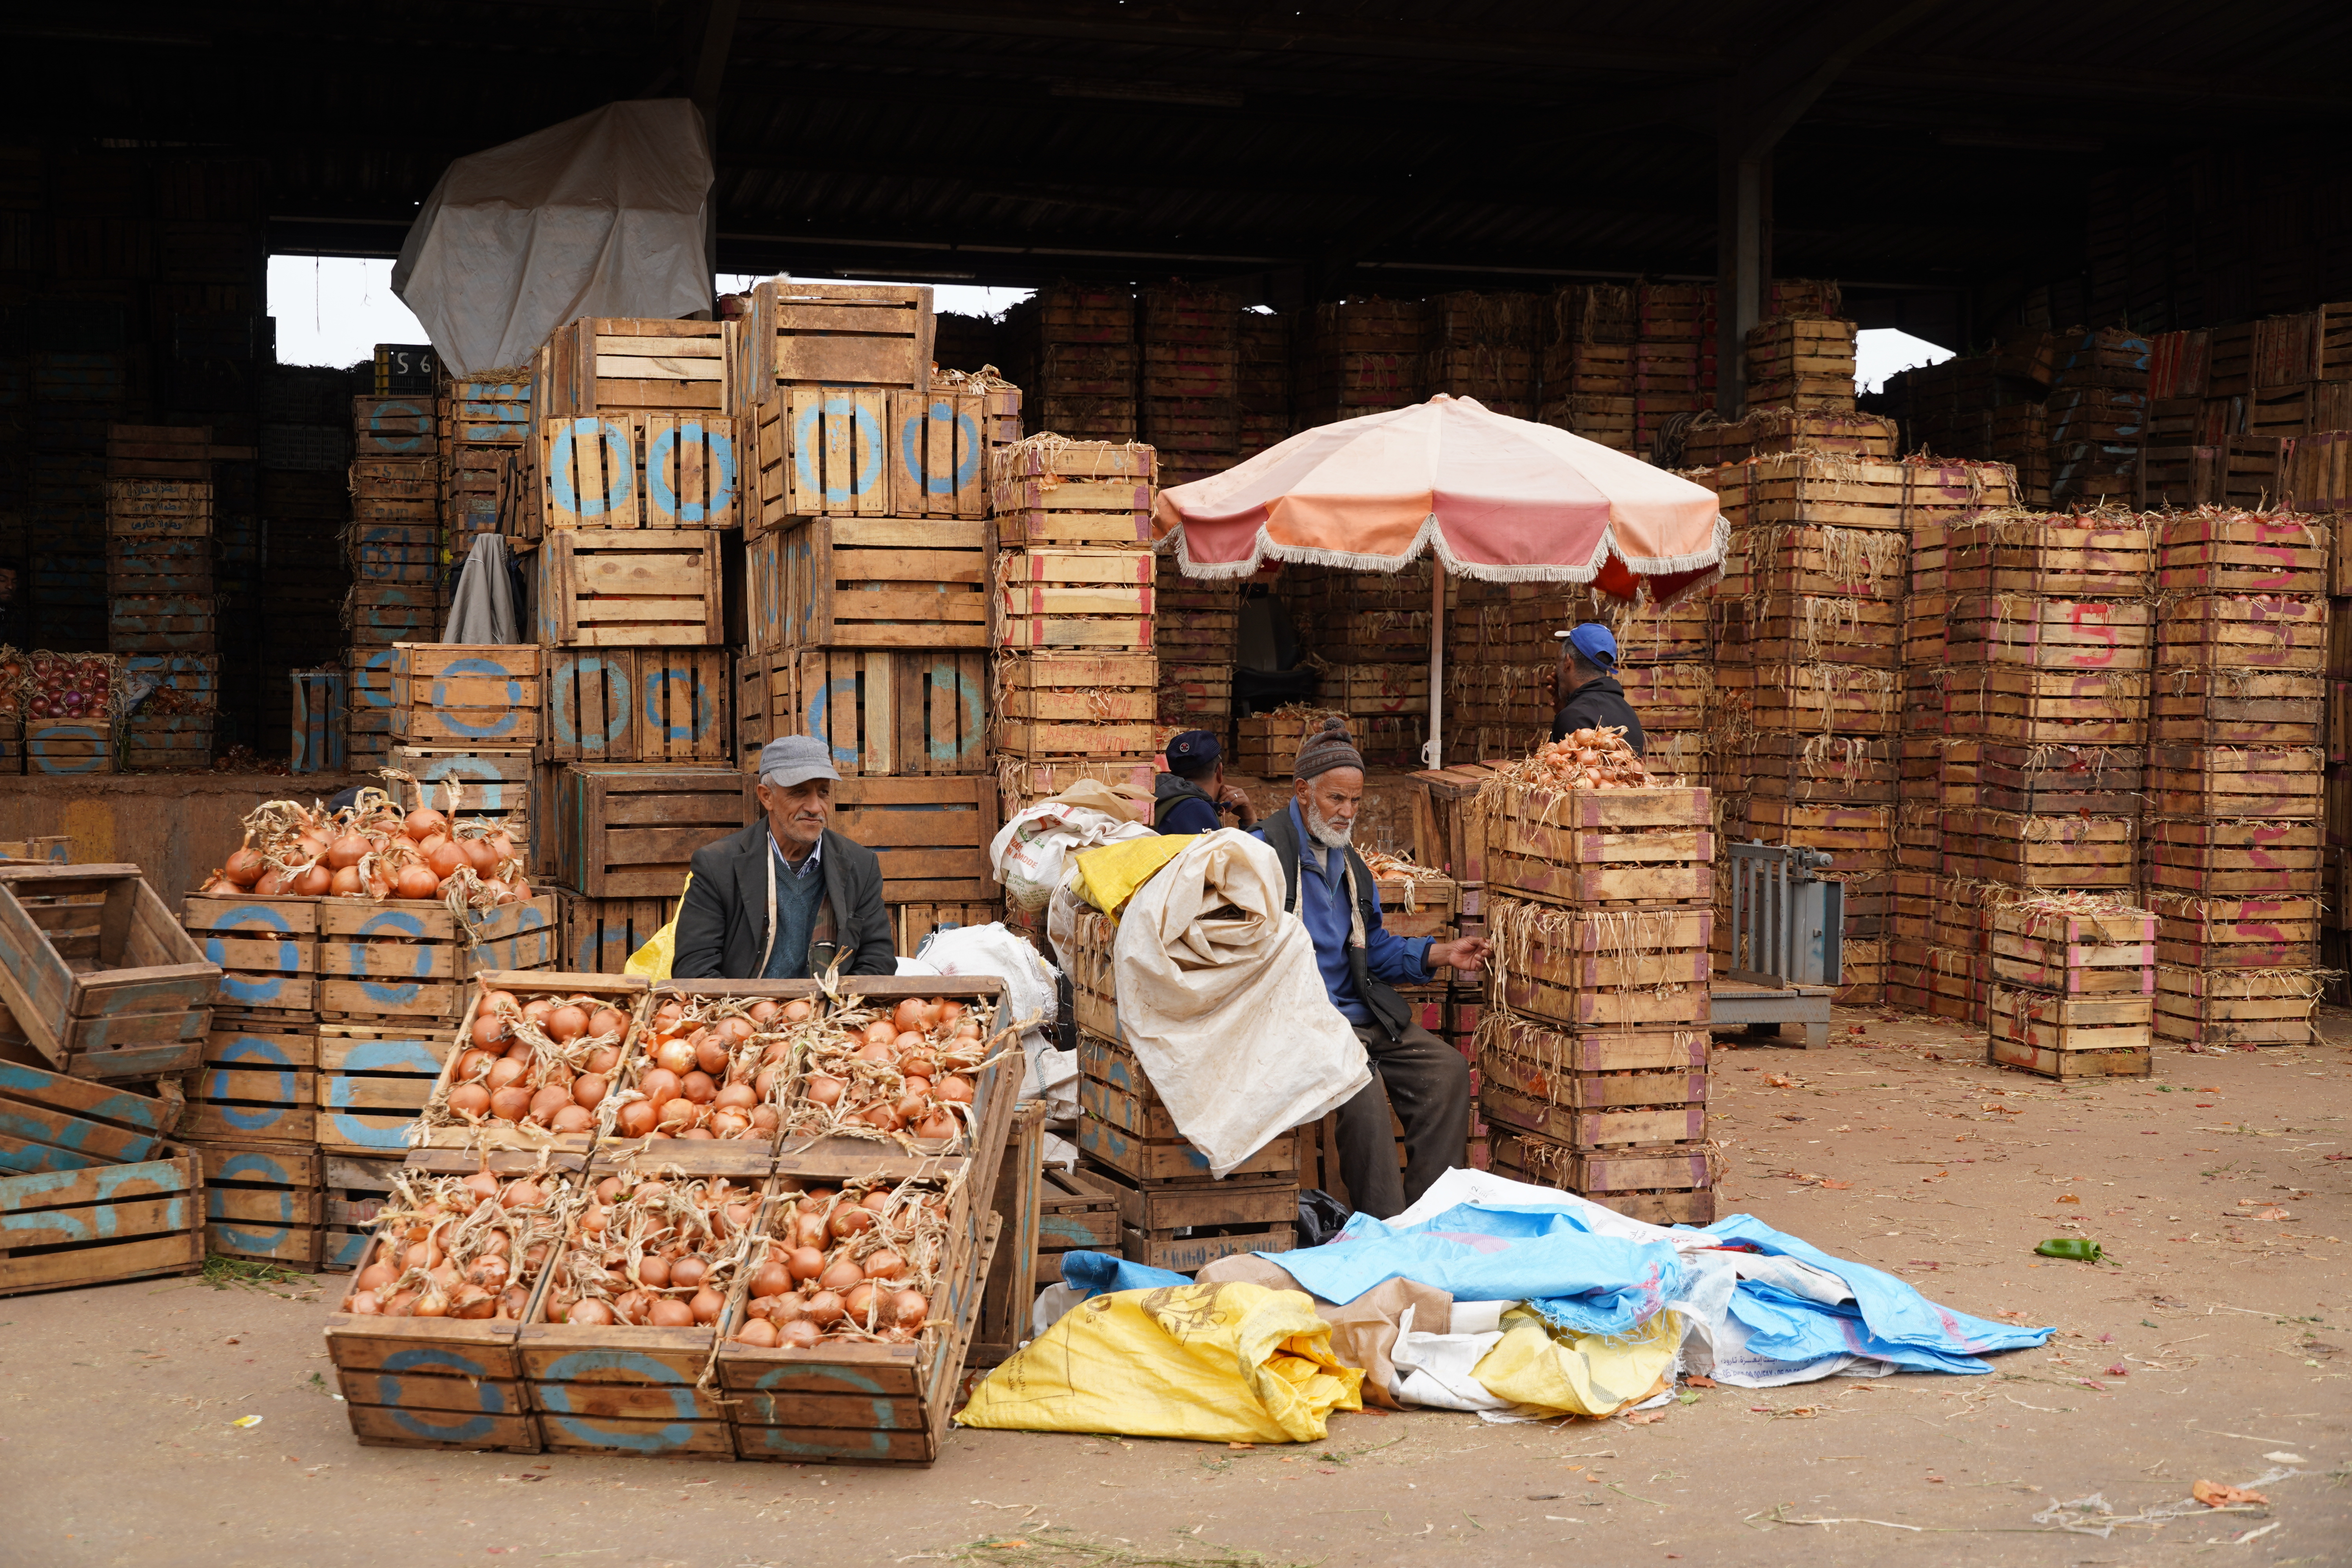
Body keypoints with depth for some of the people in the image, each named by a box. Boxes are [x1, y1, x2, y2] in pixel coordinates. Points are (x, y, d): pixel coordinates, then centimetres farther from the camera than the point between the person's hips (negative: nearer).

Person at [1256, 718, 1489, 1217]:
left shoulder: (1348, 862, 20)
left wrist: (1441, 954, 8)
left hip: (1361, 1012, 8)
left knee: (1448, 1070, -7)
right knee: (1362, 1083, -30)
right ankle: (1385, 1227, -21)